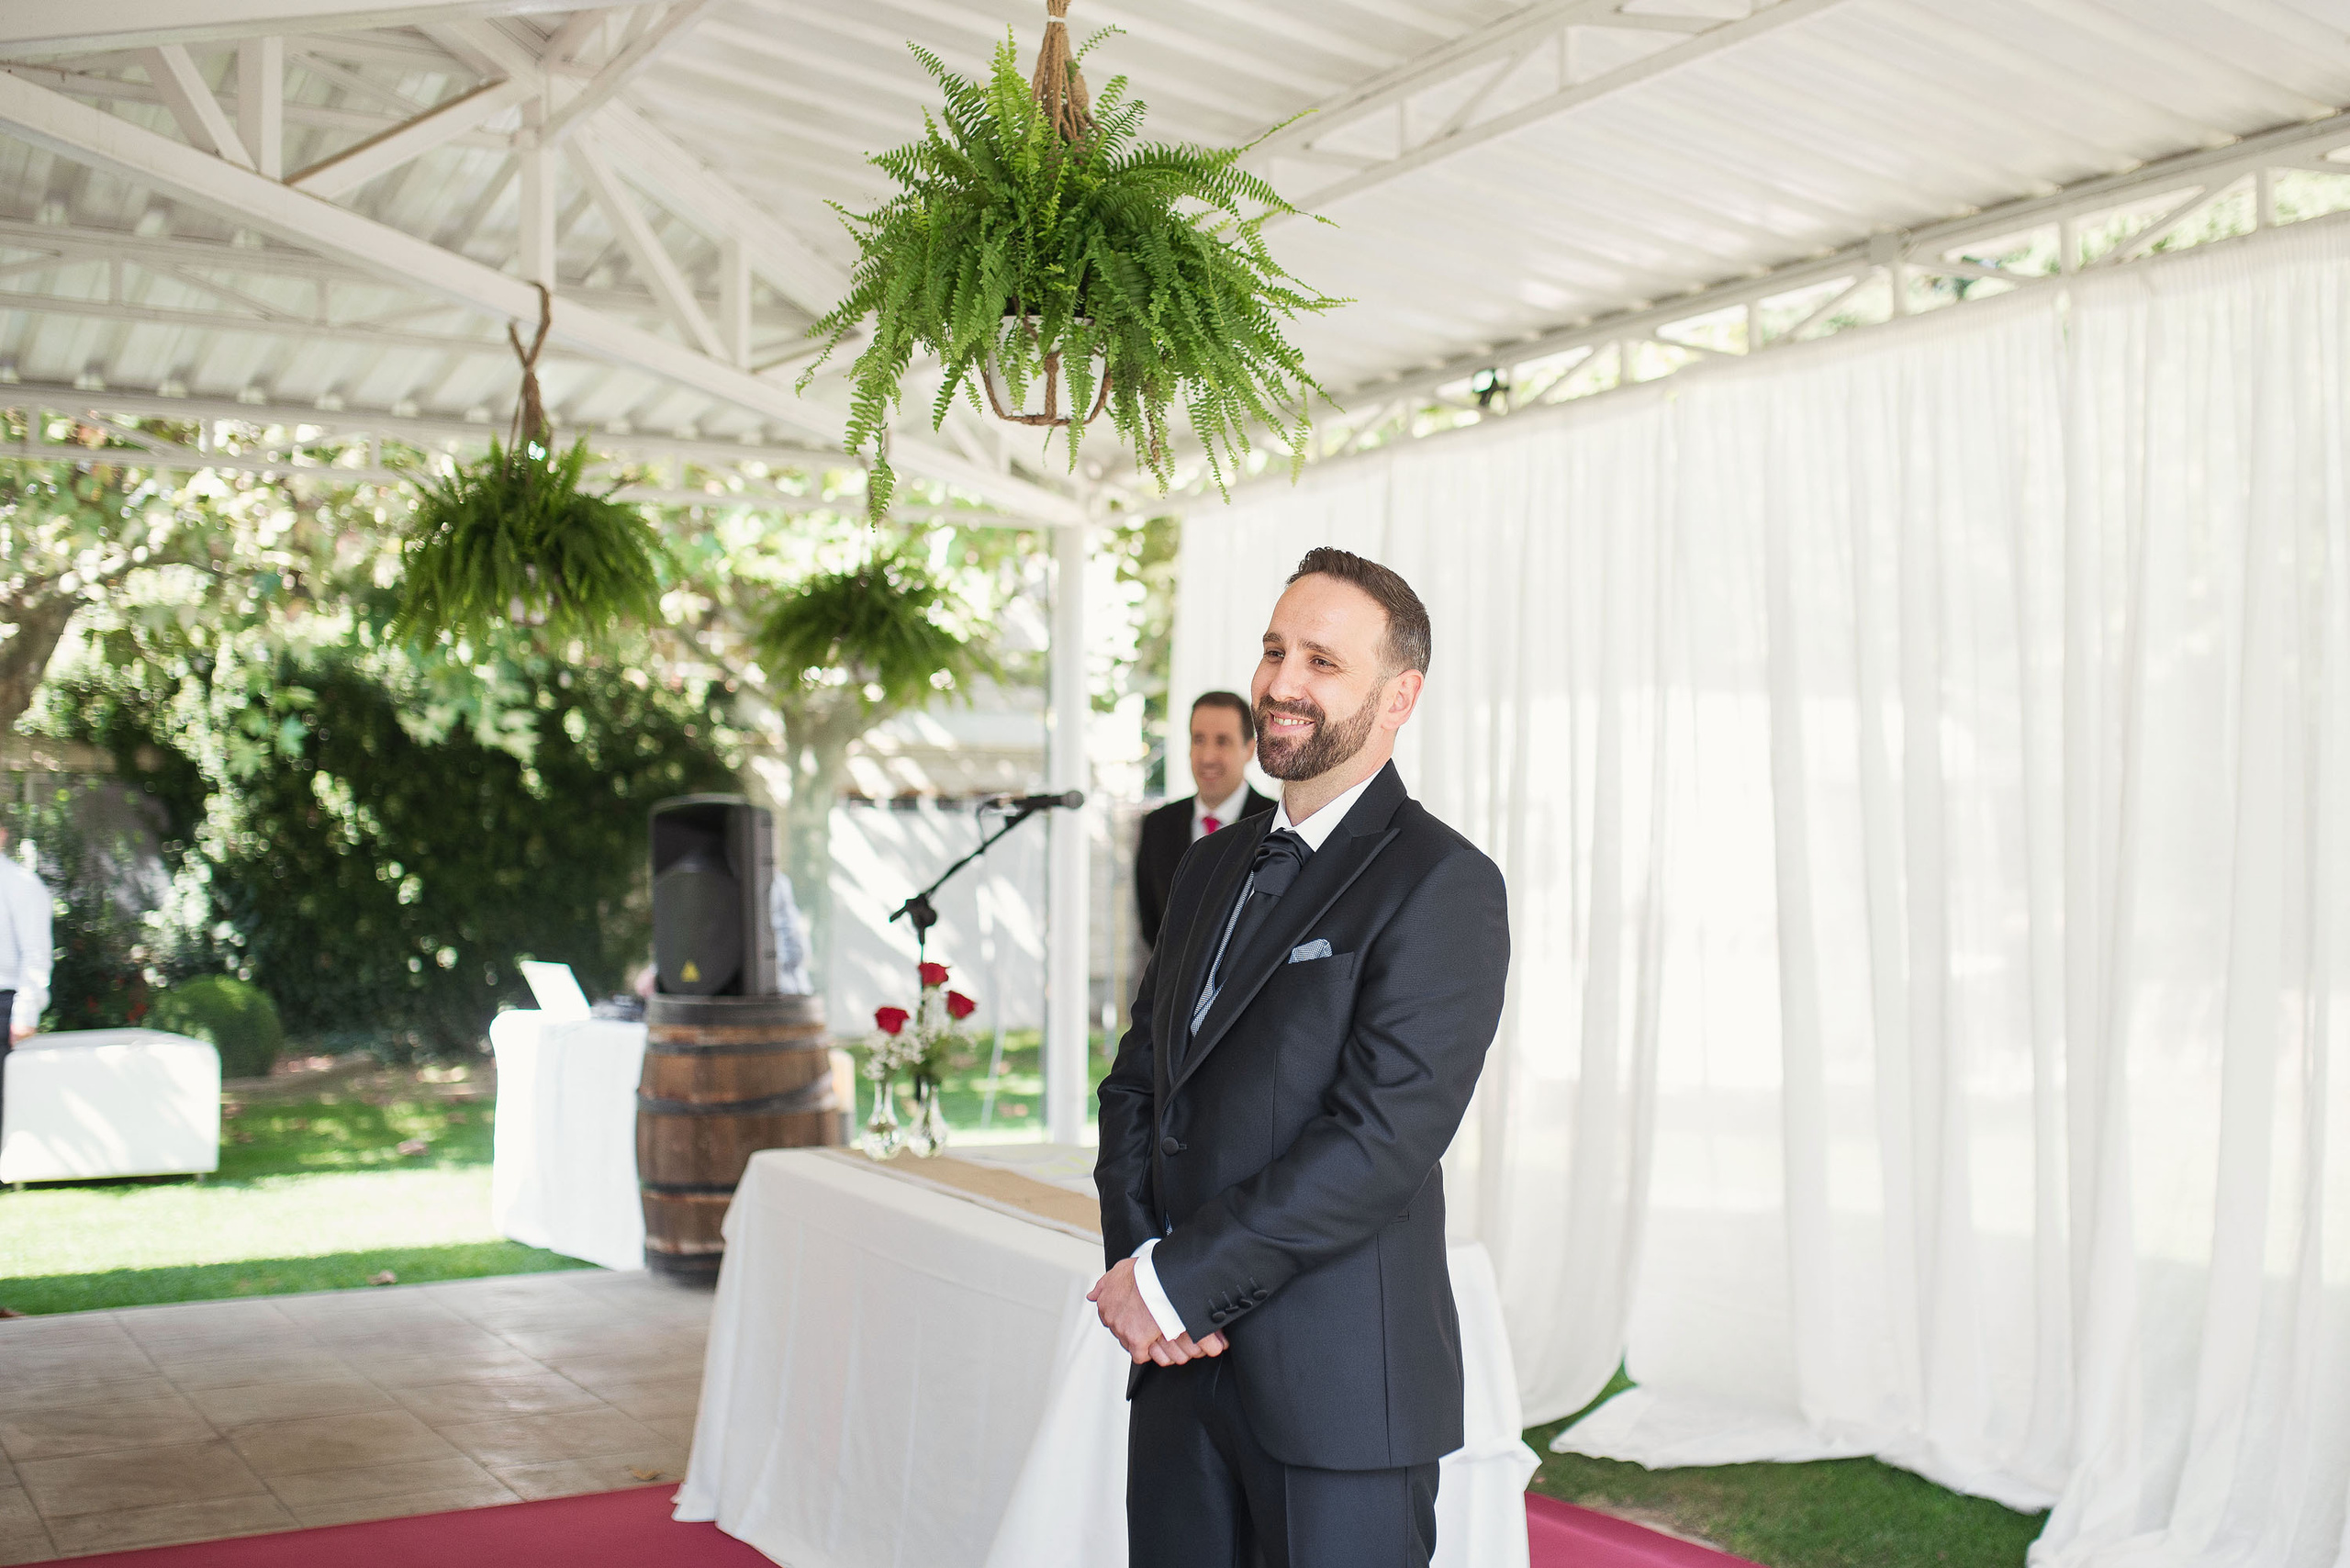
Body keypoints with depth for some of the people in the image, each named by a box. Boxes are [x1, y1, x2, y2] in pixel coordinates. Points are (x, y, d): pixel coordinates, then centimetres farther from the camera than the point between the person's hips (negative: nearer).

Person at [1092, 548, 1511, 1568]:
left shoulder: (1441, 884, -12)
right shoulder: (1211, 869, 13)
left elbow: (1382, 1139, -19)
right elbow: (1137, 1081, 13)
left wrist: (1179, 1281, -15)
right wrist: (1135, 1258, -4)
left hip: (1338, 1383, -6)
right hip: (1182, 1368, 7)